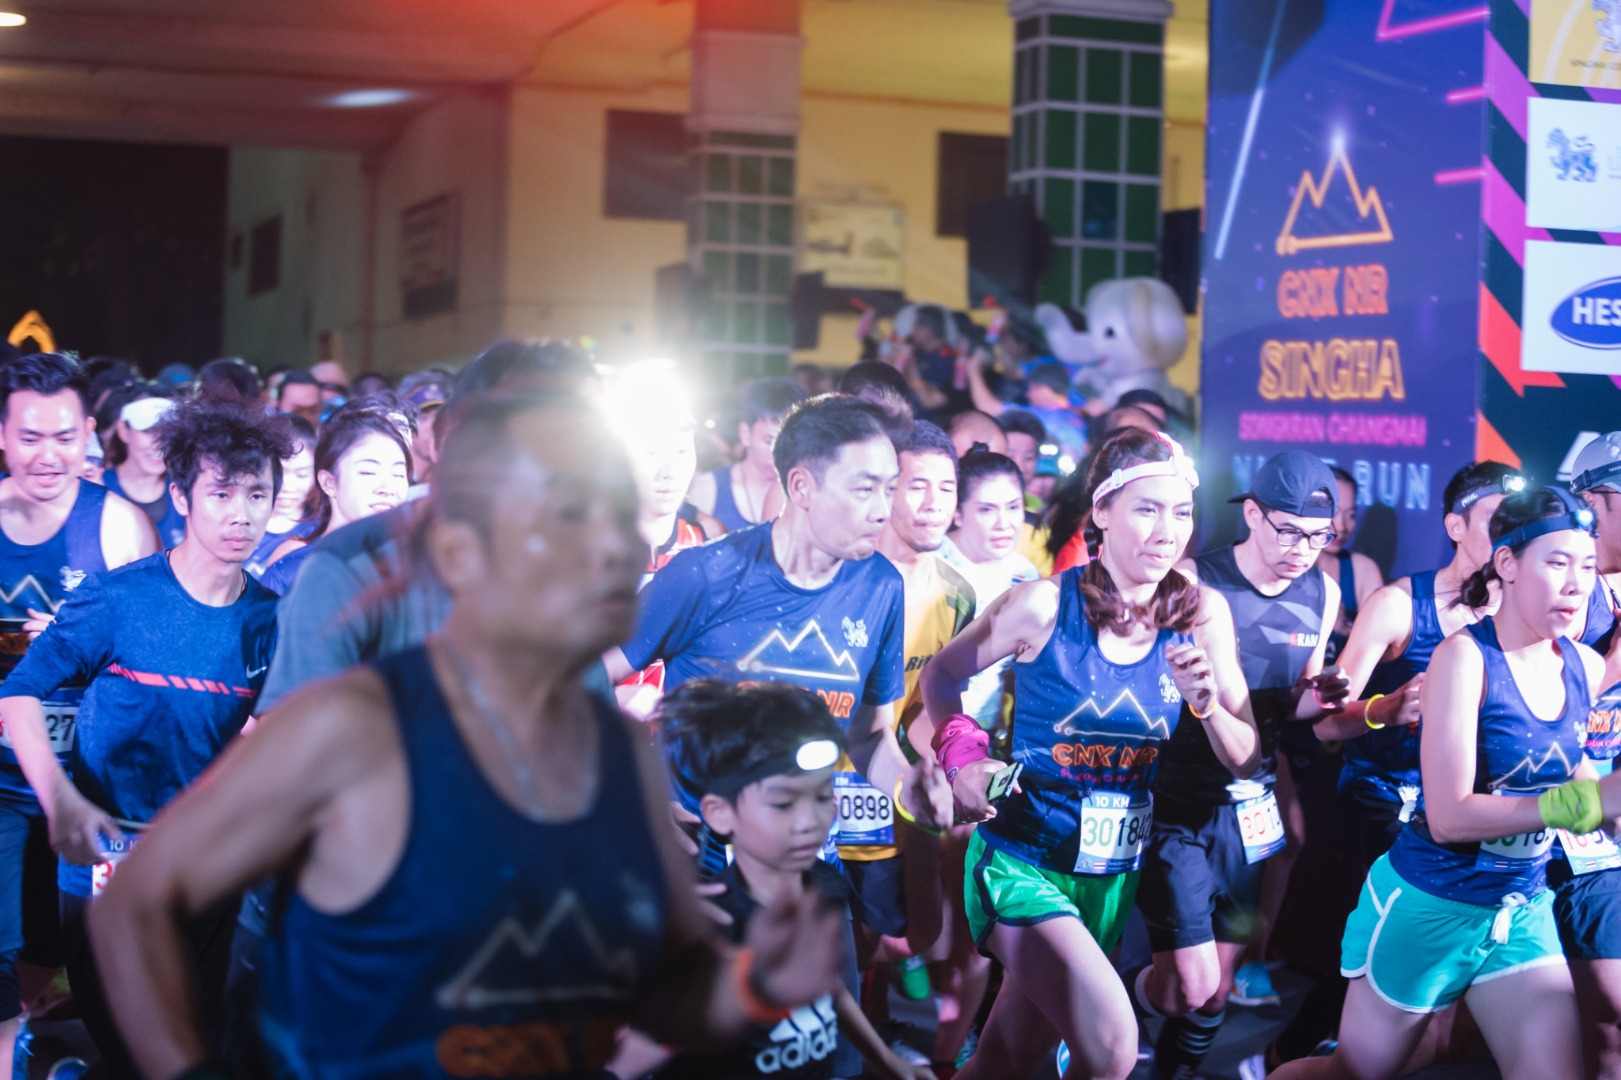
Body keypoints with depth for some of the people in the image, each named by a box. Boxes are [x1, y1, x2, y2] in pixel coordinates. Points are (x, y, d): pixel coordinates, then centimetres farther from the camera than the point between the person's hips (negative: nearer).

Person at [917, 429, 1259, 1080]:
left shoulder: (1201, 614, -4)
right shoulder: (1047, 605, -14)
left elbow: (1245, 762, 0)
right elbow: (941, 675, 2)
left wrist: (1206, 702, -19)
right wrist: (963, 756, -14)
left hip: (1115, 873, 5)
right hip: (1021, 858, -5)